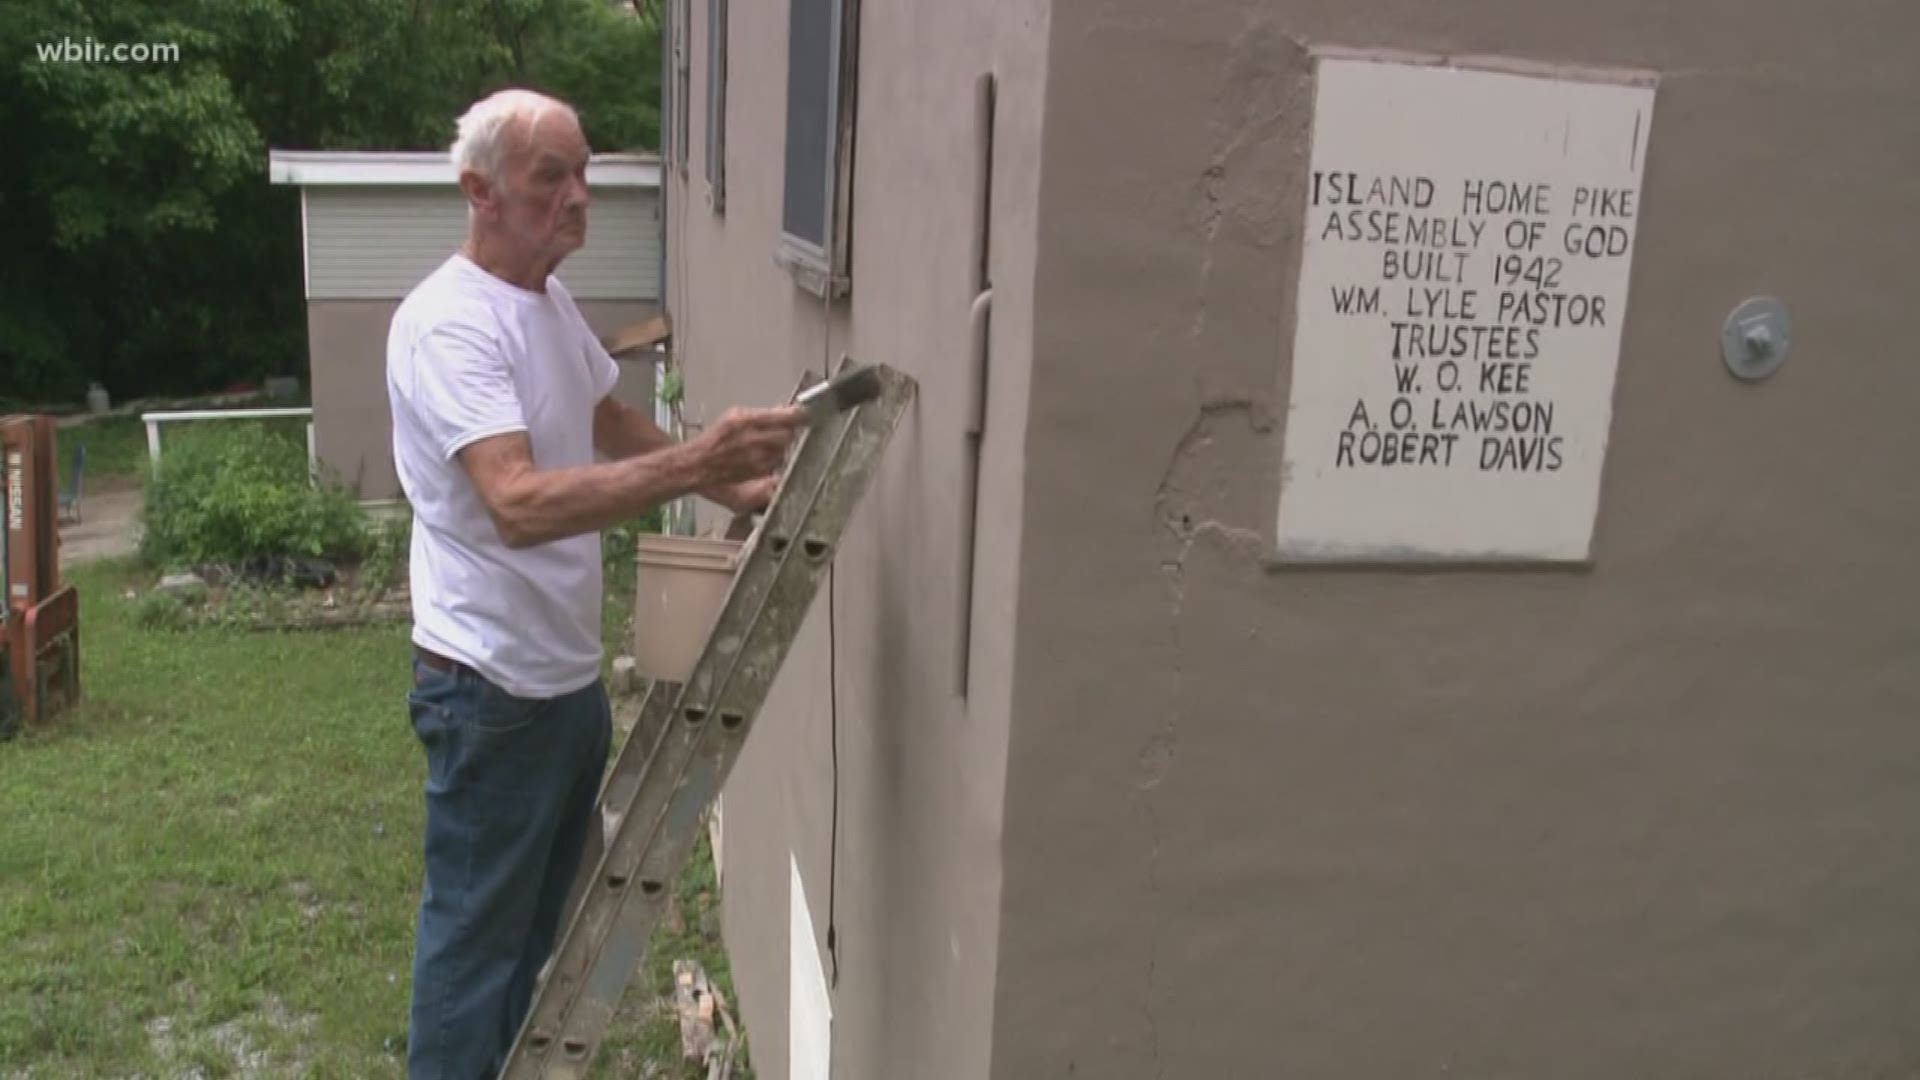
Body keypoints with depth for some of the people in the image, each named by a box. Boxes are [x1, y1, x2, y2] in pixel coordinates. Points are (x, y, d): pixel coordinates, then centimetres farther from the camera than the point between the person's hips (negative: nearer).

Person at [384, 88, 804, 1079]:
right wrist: (692, 462, -45)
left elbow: (612, 423, 24)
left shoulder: (550, 299, 7)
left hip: (570, 673, 10)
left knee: (543, 917, 24)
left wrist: (729, 488, 17)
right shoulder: (448, 323, -23)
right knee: (475, 933, 6)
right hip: (493, 689, -9)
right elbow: (520, 505, -36)